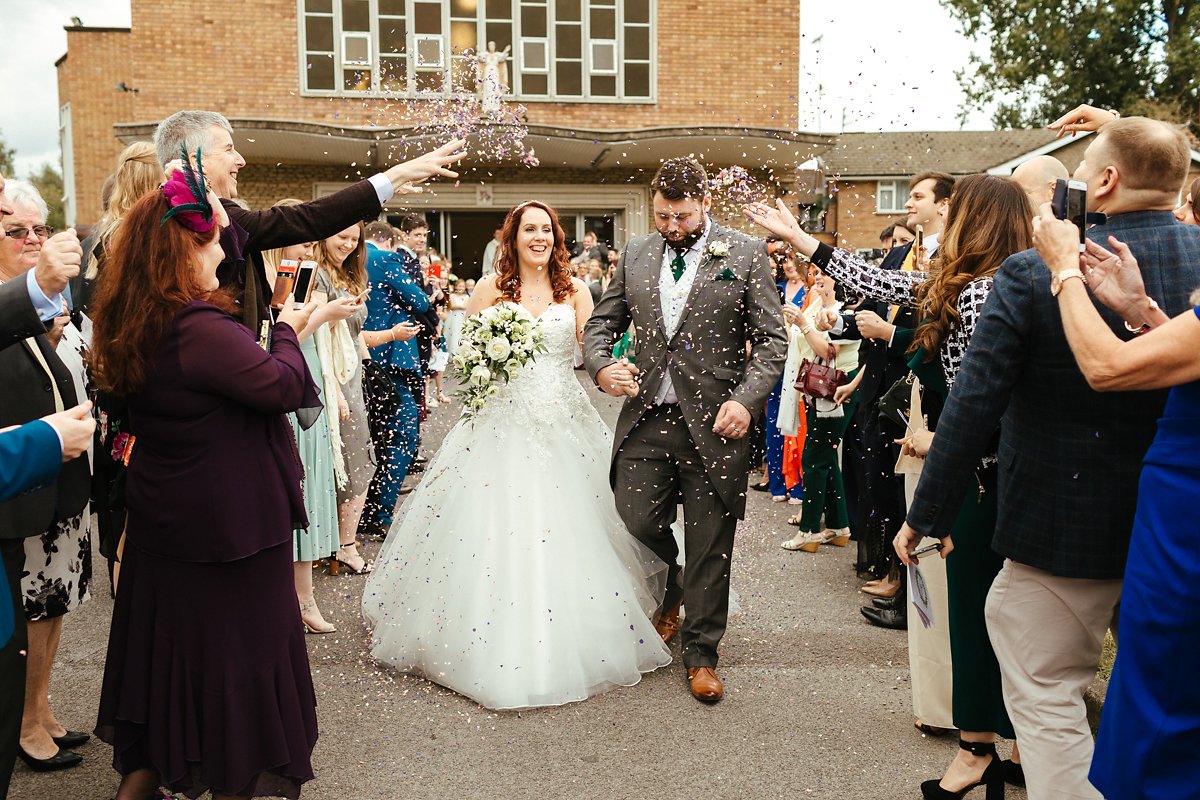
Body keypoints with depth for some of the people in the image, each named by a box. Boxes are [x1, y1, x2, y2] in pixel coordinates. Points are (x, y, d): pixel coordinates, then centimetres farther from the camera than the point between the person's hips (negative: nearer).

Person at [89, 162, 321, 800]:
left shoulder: (136, 330, 2)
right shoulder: (198, 329, -26)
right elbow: (285, 388, -23)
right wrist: (286, 331, -4)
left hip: (161, 523, 9)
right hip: (228, 526, -9)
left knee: (165, 644, 22)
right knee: (238, 655, 8)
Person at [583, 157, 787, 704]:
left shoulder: (746, 254, 0)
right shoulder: (635, 254, 10)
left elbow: (772, 339, -1)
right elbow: (601, 323, 16)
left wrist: (746, 400, -14)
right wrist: (602, 366, -6)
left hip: (713, 423, -3)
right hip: (645, 419, 3)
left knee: (709, 547, 5)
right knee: (637, 524, 3)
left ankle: (700, 654, 24)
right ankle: (669, 596, 37)